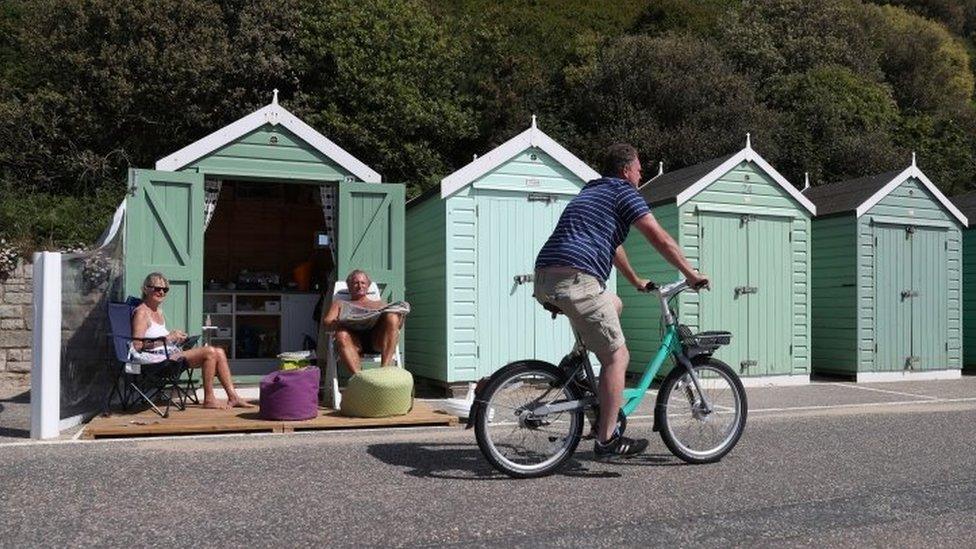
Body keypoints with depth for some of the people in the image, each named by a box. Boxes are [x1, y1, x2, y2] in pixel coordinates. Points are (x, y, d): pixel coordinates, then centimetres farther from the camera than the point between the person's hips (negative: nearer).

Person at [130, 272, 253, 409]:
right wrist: (167, 338, -18)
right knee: (209, 352, -22)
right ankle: (209, 399, -14)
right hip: (158, 358, -9)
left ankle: (233, 397, -6)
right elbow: (137, 346, -16)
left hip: (170, 353, 9)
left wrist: (175, 338, 6)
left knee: (219, 352, -5)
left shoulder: (159, 311, 20)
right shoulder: (141, 312, -7)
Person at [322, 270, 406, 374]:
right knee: (342, 334, -37)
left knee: (392, 317, -31)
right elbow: (326, 322, 15)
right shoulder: (340, 304, 33)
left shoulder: (379, 303, 36)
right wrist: (337, 324, -10)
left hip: (377, 339, 1)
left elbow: (397, 325, 24)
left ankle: (385, 369, -43)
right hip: (354, 337, -1)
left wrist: (399, 317, -2)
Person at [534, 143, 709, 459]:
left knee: (614, 305, 31)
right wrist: (691, 274, 9)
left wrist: (637, 282, 47)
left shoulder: (590, 192, 31)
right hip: (575, 279, -9)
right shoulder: (623, 192, 5)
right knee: (617, 357, -1)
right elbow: (659, 238, 0)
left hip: (545, 280, 9)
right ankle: (607, 439, -1)